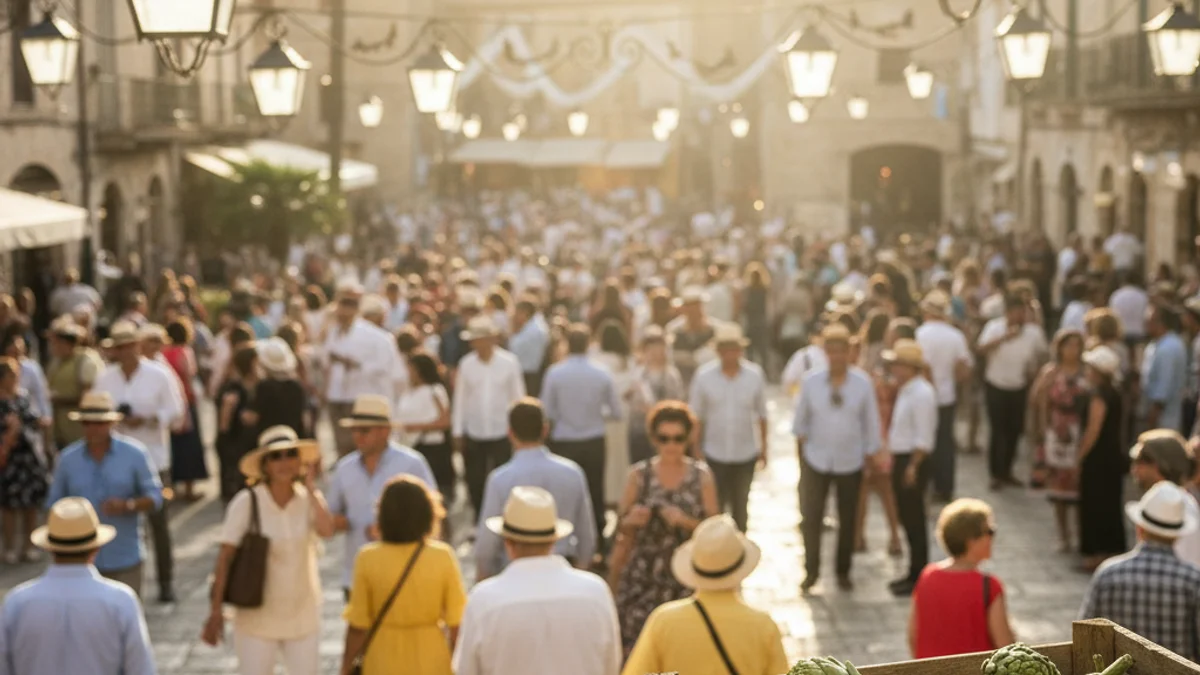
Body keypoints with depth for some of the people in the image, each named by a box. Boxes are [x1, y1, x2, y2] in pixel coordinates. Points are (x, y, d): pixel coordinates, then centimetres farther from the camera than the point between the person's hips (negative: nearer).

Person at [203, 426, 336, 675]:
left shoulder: (309, 499, -2)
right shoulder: (247, 502, -13)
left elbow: (327, 530, -23)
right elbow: (225, 558, -12)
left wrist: (311, 487, -16)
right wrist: (216, 611, -16)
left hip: (303, 615, 3)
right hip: (258, 616, -3)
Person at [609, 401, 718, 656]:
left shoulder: (702, 476, 0)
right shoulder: (639, 475, 0)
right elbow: (622, 530, 7)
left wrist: (686, 521, -16)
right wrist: (631, 522, -14)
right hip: (643, 578, 0)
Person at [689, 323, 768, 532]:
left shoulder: (755, 375, -7)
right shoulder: (704, 376, -9)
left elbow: (761, 414, 2)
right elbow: (696, 416, -2)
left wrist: (763, 446, 6)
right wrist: (696, 448, -2)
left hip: (746, 454, 1)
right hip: (714, 454, -1)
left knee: (740, 507, 14)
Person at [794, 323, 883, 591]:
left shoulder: (863, 383, -9)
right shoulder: (811, 382, -8)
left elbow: (871, 421, 0)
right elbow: (801, 417, 5)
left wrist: (872, 453, 3)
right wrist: (800, 440, 6)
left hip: (850, 462, 0)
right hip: (816, 459, 0)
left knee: (847, 520, 12)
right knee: (811, 517, 1)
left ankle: (843, 572, 28)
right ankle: (811, 571, 19)